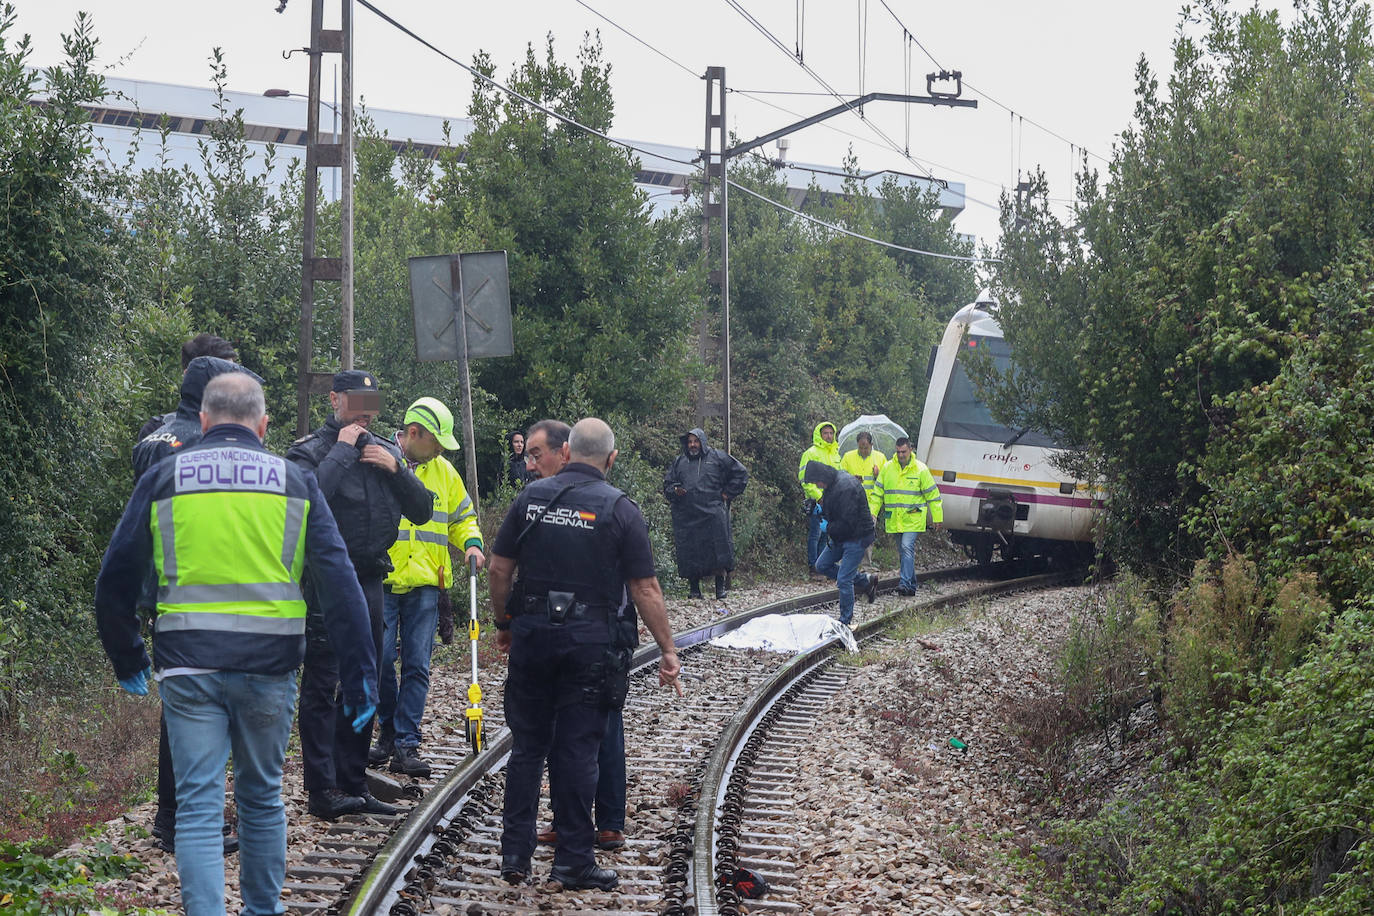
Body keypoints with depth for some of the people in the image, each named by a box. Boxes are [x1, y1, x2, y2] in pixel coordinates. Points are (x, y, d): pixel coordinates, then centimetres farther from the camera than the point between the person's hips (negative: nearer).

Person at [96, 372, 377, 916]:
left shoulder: (164, 479, 5)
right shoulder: (295, 483, 5)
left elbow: (116, 580, 7)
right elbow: (340, 582, 0)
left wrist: (127, 660, 19)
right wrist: (360, 673, 3)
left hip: (188, 667, -1)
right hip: (269, 667, 1)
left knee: (198, 806, -1)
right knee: (262, 798, 18)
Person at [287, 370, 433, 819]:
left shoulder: (386, 452, 13)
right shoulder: (309, 450, -6)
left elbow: (421, 511, 8)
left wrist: (395, 469, -6)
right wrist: (342, 450, -18)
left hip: (369, 580, 7)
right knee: (321, 685, -5)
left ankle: (353, 784, 19)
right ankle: (322, 788, -4)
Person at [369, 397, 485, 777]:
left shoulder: (443, 471, 12)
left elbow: (463, 517, 23)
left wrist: (471, 542, 2)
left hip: (425, 587, 3)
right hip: (381, 583, -3)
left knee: (416, 667, 0)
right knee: (381, 662, -2)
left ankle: (406, 746, 1)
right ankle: (390, 733, 18)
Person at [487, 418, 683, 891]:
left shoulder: (532, 497, 3)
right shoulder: (620, 509, -5)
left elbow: (499, 567, 5)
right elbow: (645, 590, -7)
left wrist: (503, 624, 18)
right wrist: (668, 652, -1)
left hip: (532, 635, 2)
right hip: (590, 640, -2)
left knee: (527, 746, 12)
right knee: (577, 750, 3)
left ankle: (515, 855, 12)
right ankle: (573, 861, 6)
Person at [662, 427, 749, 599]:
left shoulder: (716, 458, 10)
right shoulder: (679, 463, 18)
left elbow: (740, 474, 13)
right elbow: (667, 484, 21)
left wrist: (728, 493, 6)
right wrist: (674, 490, -2)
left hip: (713, 513, -2)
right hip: (686, 517, 2)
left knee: (718, 552, -8)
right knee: (689, 552, -1)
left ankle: (720, 587, -2)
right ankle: (694, 588, 5)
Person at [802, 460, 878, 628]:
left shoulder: (846, 487, -28)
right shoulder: (832, 483, 5)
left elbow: (848, 522, -29)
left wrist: (828, 527, -14)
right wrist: (821, 510, 3)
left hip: (857, 537, -11)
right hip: (841, 537, 11)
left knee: (843, 579, -9)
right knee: (822, 565, 16)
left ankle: (846, 620, 5)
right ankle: (865, 581, 21)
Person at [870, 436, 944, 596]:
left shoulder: (920, 469, -3)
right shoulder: (887, 468, 6)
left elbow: (933, 495, 1)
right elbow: (877, 493, 12)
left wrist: (937, 518, 1)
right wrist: (872, 512, 3)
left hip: (913, 518, -5)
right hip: (894, 520, 5)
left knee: (907, 548, -18)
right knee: (903, 552, 10)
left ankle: (906, 583, -23)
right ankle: (912, 585, 19)